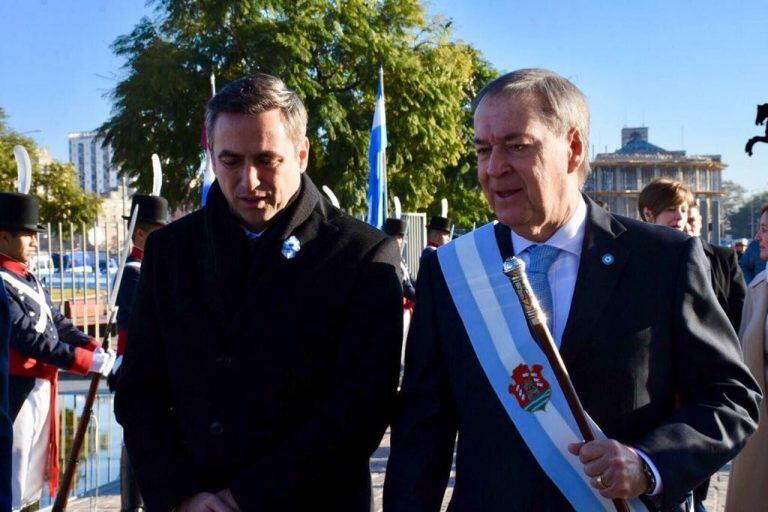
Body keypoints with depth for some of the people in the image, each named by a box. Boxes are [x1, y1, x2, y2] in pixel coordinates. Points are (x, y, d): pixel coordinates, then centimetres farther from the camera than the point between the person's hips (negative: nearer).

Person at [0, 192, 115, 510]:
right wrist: (91, 363, -23)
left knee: (29, 486, 18)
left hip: (40, 391, 9)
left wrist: (97, 350, -4)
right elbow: (29, 339, -24)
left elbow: (57, 324, 12)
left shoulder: (29, 280, 13)